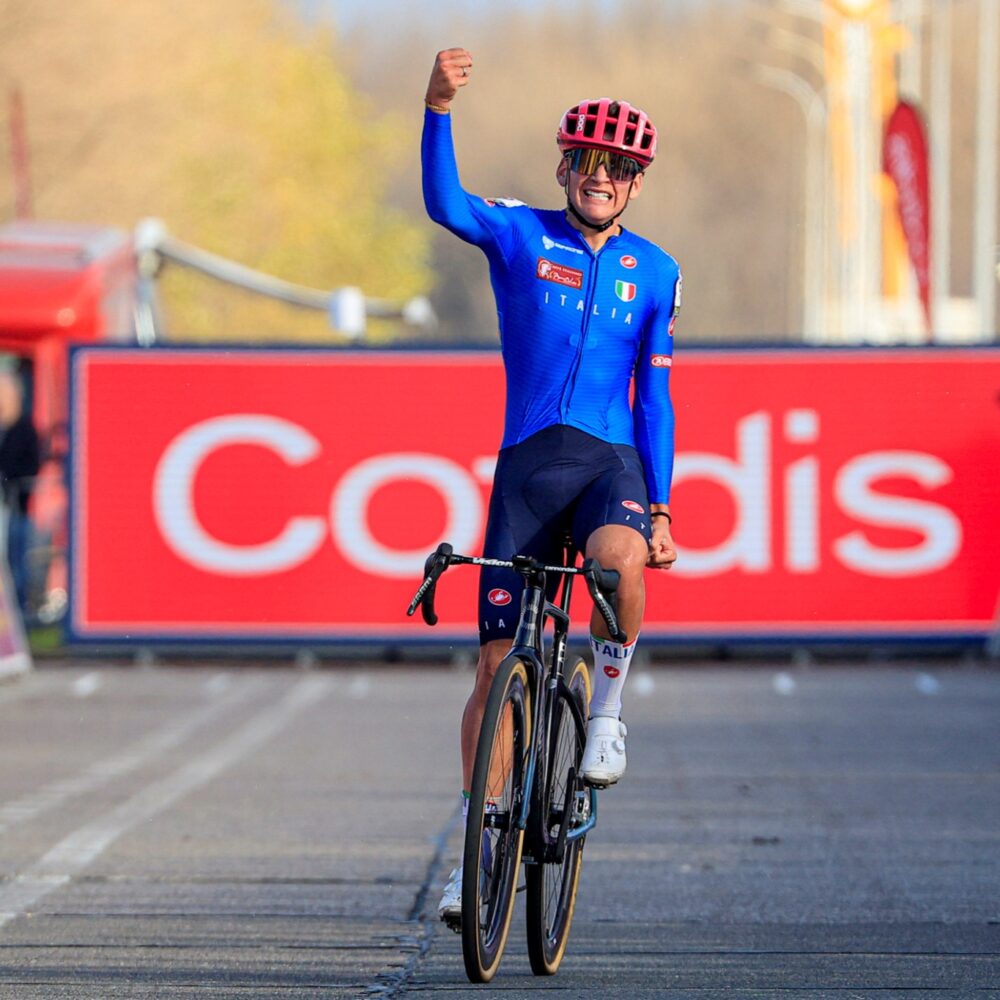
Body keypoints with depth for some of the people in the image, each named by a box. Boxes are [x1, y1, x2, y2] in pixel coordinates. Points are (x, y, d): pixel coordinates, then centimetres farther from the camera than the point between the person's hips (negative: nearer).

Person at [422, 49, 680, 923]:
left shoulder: (654, 274, 10)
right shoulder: (521, 236, 3)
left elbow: (654, 396, 14)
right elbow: (445, 204, -17)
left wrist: (660, 509, 7)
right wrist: (439, 108, -33)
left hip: (611, 459, 0)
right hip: (527, 463, 0)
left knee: (619, 558, -36)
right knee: (499, 660, -4)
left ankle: (608, 710, -11)